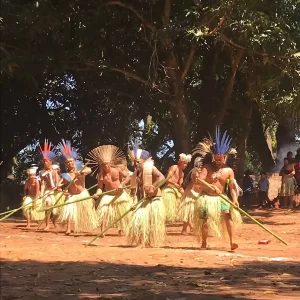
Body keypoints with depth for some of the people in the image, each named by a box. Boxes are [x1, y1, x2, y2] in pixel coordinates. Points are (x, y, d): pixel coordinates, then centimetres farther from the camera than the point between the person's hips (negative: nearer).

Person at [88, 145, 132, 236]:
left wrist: (122, 184, -26)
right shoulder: (100, 175, -9)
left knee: (122, 213, 11)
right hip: (108, 196, 0)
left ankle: (121, 229, 30)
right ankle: (102, 231, -22)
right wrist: (97, 194, -29)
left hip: (120, 195, 0)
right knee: (103, 212, -20)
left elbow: (128, 177, -11)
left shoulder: (117, 170, -11)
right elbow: (100, 187, -8)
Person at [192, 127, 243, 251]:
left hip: (221, 198, 1)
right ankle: (204, 243, 18)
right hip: (206, 197, -1)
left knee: (227, 213, -19)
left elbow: (232, 186, -5)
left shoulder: (228, 171, -2)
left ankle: (232, 242, -21)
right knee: (205, 219, 0)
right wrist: (212, 187, -29)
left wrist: (235, 199, -18)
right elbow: (199, 181, -18)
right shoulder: (207, 167, -7)